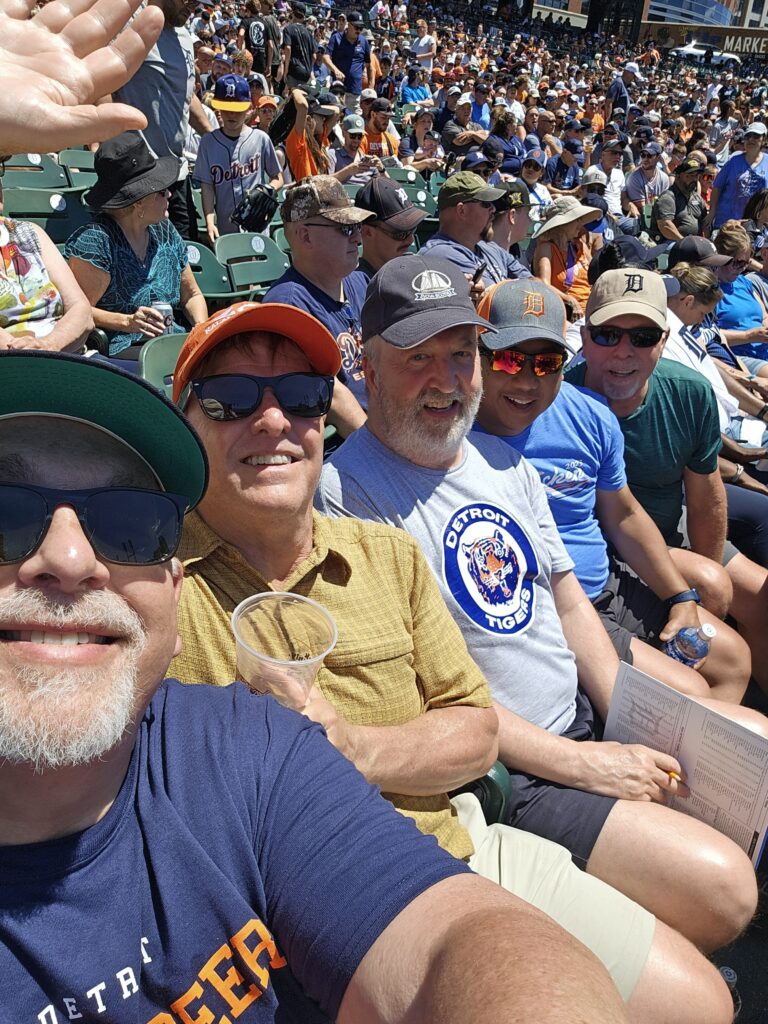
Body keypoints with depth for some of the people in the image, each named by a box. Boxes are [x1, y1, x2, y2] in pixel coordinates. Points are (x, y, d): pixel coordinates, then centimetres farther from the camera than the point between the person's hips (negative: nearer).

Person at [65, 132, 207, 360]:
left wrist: (203, 330, 4)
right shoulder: (96, 240, -7)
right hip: (119, 350, -7)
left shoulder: (165, 231, 16)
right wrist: (128, 322, -22)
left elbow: (191, 294, 23)